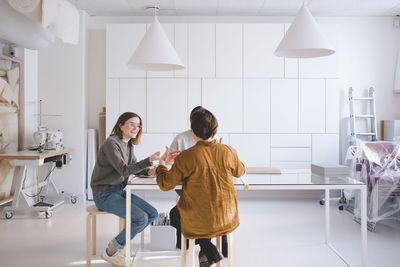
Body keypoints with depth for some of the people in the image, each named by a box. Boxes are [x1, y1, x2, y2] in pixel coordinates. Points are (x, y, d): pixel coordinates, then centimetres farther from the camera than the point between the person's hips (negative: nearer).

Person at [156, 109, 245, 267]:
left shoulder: (185, 157, -18)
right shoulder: (228, 151, -8)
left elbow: (165, 185, -7)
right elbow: (240, 171, 13)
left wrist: (162, 164, 12)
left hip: (197, 222, -4)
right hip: (227, 220, 4)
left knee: (174, 214, 29)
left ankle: (208, 249, 15)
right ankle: (206, 252, 35)